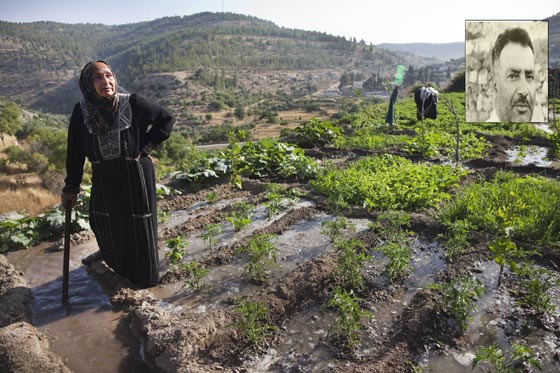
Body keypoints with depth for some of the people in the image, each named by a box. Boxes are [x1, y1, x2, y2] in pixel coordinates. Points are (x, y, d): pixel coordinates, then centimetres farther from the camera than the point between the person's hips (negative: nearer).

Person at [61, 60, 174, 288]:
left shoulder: (132, 103, -18)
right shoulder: (81, 111, -11)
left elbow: (166, 119, -6)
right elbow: (75, 152, -3)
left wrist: (145, 147, -11)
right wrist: (71, 188, 2)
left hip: (136, 176, -3)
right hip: (104, 179, 4)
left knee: (138, 225, 11)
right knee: (103, 220, 25)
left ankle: (144, 273, 35)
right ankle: (109, 253, 58)